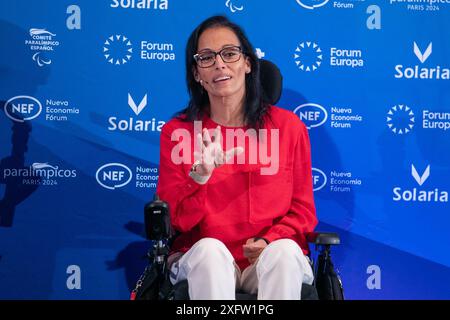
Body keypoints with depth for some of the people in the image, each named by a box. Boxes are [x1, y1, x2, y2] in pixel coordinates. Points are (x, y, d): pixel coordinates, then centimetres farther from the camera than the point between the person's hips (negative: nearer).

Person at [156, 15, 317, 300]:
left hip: (275, 258, 1)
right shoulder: (177, 132, 1)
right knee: (209, 249, -33)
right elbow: (177, 221, -2)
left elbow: (302, 210, 6)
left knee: (284, 250, -32)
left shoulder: (288, 126, 2)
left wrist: (270, 240, -15)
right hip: (202, 261, 0)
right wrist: (199, 176, -21)